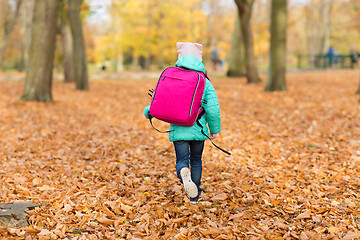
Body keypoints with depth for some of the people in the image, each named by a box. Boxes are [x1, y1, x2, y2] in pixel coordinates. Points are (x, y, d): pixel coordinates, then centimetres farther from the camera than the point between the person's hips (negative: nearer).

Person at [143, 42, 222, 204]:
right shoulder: (205, 83, -5)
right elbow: (212, 109, -8)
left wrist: (148, 112, 19)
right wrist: (215, 130, 6)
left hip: (178, 130, 0)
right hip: (198, 130, 0)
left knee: (182, 161, 5)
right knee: (196, 161, 19)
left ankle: (184, 173, -32)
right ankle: (194, 195, 24)